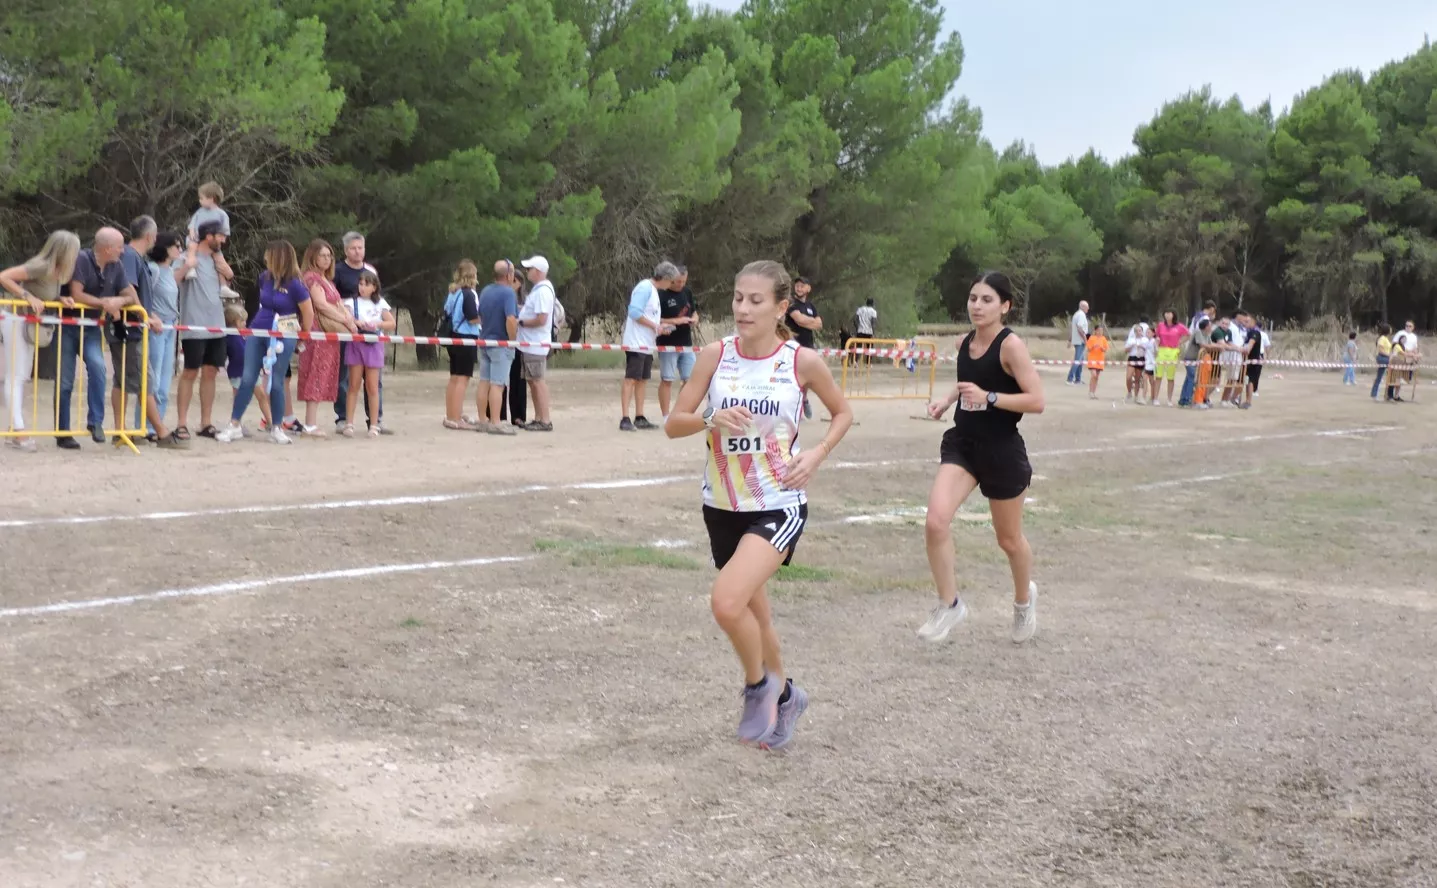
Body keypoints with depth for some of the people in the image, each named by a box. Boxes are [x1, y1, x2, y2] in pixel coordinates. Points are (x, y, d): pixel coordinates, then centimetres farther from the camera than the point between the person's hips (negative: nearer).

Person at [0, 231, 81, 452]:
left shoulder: (57, 272, 2)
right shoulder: (41, 267, -23)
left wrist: (60, 300, -5)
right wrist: (28, 296, -27)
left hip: (29, 323, 9)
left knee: (22, 376, 11)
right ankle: (18, 430, -12)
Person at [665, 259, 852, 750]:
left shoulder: (802, 361, -9)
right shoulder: (715, 355, -4)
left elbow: (843, 413, 8)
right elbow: (673, 423, -2)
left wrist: (816, 455, -8)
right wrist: (711, 419, -22)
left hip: (779, 505, -4)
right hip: (722, 505, 4)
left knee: (727, 602, -24)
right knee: (753, 611, 18)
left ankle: (758, 685, 5)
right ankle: (783, 695, 44)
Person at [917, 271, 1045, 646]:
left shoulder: (1011, 346, -15)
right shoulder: (965, 343, 3)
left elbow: (1036, 400, -20)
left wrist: (988, 397, -28)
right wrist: (946, 401, 5)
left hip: (1002, 450, -5)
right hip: (962, 443, 5)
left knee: (1009, 539, 13)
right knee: (936, 522, -17)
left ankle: (1024, 598, 43)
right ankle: (949, 604, 1)